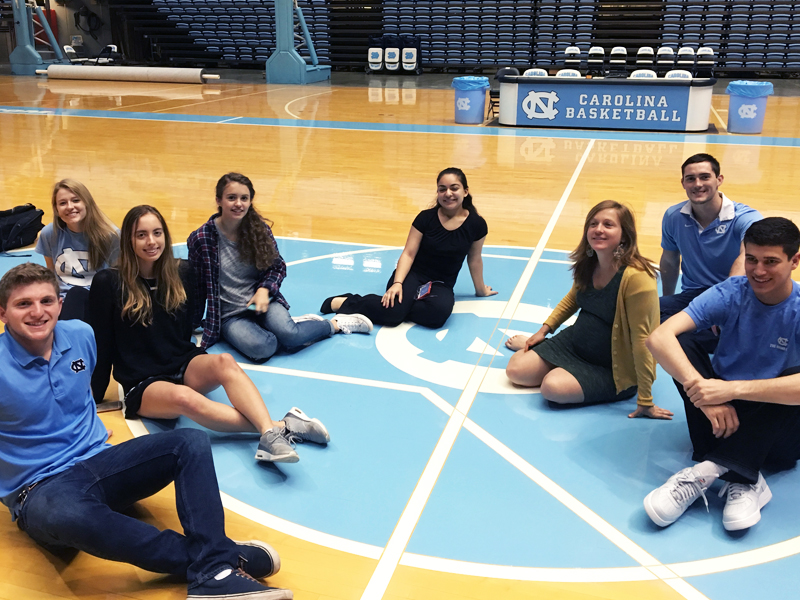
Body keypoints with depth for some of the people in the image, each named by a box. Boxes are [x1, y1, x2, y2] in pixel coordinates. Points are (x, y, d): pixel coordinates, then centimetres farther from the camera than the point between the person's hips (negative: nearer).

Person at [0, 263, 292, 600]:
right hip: (40, 489, -6)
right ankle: (201, 558, -27)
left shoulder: (80, 335, 3)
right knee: (70, 515, -42)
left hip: (97, 461, 6)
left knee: (190, 442, -15)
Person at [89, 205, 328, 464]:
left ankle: (269, 433, -50)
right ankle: (280, 427, -42)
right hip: (142, 384, -3)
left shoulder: (181, 274, 6)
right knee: (183, 397, -38)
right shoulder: (108, 283, -6)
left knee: (224, 361, -31)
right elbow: (100, 345, -2)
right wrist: (93, 400, 2)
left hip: (185, 367, 4)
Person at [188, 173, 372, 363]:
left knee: (287, 334, -29)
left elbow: (277, 267, 7)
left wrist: (264, 290, -13)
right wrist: (192, 326, 5)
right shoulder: (201, 240, -11)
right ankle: (297, 329, -4)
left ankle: (336, 324, -2)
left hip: (261, 301, 2)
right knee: (261, 347, -32)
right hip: (229, 315, -2)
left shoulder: (259, 229, -3)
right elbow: (196, 286, -1)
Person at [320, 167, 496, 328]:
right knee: (393, 310, -33)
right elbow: (409, 253, -9)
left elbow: (474, 260, 9)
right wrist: (397, 283, -25)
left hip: (441, 284, 2)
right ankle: (345, 303, -11)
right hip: (413, 274, -2)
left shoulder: (476, 224, -6)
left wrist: (480, 290, 20)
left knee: (438, 313, -36)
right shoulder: (426, 218, -8)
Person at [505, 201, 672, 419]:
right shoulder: (587, 264, -5)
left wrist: (645, 401, -23)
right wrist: (544, 330, 15)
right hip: (575, 342, 6)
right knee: (515, 370, -2)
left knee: (553, 387, -28)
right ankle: (534, 345, 29)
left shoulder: (636, 278, -30)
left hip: (612, 368, -6)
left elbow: (641, 339, -27)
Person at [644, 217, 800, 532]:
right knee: (680, 348, -21)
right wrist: (704, 392, -38)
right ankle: (741, 479, -27)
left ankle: (708, 470, -29)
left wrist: (732, 389, -42)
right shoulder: (729, 294, -11)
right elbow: (659, 337, -26)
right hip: (723, 418, 2)